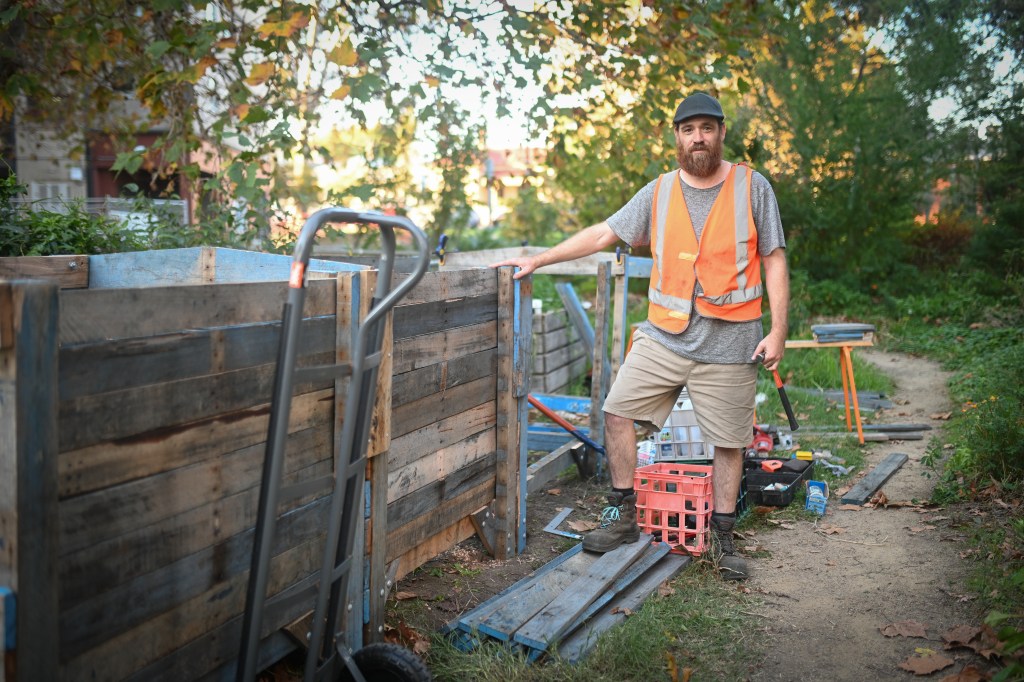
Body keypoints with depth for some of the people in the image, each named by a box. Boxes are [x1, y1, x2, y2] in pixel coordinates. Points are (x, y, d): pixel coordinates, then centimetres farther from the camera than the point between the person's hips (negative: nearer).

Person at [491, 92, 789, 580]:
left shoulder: (752, 187, 1)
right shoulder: (659, 192, 7)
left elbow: (774, 260, 1)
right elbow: (603, 234, 8)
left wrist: (778, 330, -6)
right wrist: (537, 260, 4)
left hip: (729, 343, -2)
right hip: (663, 335, 3)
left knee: (729, 442, 5)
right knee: (617, 411, -4)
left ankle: (723, 539, 22)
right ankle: (623, 518, 12)